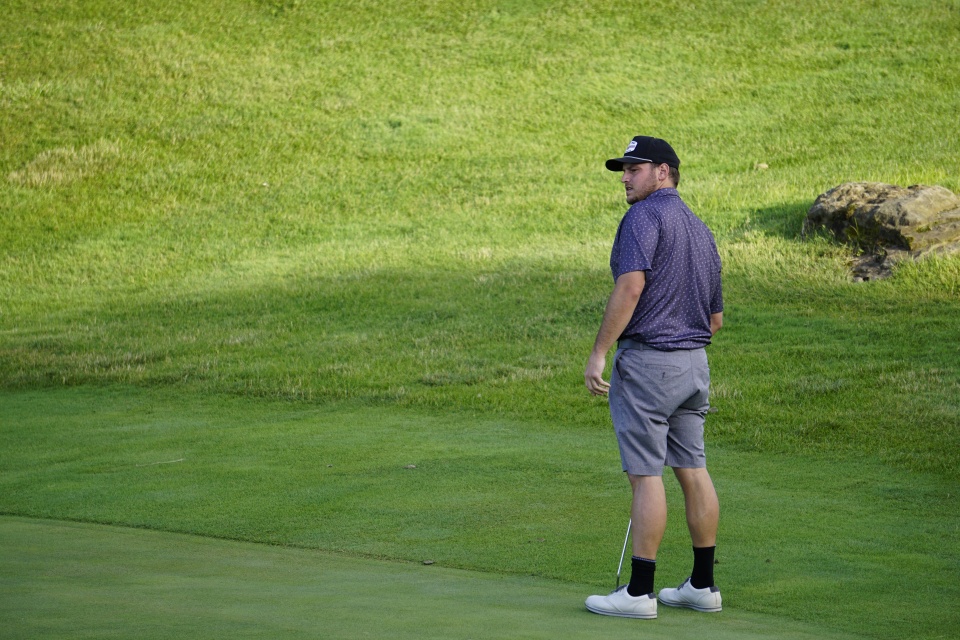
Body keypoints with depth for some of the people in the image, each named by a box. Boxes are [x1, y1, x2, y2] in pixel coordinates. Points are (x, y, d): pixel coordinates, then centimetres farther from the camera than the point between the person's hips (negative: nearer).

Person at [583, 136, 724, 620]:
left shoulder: (644, 217, -11)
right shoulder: (700, 230, 16)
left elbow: (630, 286, -24)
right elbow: (716, 317, 20)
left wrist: (598, 354, -21)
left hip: (646, 359, -8)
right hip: (694, 362, 8)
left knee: (646, 475, -6)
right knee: (692, 470, 11)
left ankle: (639, 592, -4)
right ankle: (703, 585, 15)